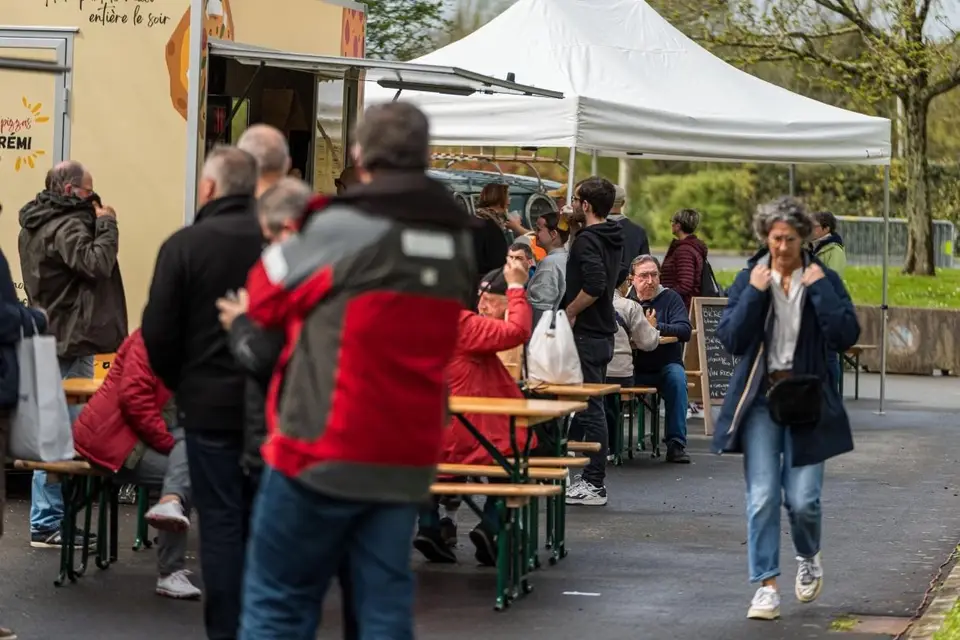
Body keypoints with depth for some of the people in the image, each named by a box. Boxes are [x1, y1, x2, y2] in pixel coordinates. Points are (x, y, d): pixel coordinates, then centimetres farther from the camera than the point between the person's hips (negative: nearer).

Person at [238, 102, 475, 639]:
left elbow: (267, 298, 1)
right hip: (407, 458, 5)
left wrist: (296, 234, 18)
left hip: (325, 449, -5)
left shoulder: (340, 229, -11)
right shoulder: (458, 241, 7)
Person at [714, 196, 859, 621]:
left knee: (802, 499, -3)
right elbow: (730, 339, -5)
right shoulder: (749, 278, 3)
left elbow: (846, 337, -11)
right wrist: (754, 294, -14)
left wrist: (818, 289, -15)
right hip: (760, 398, 1)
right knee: (762, 497, -7)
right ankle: (766, 587, -2)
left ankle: (809, 558, 28)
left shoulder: (824, 280, 1)